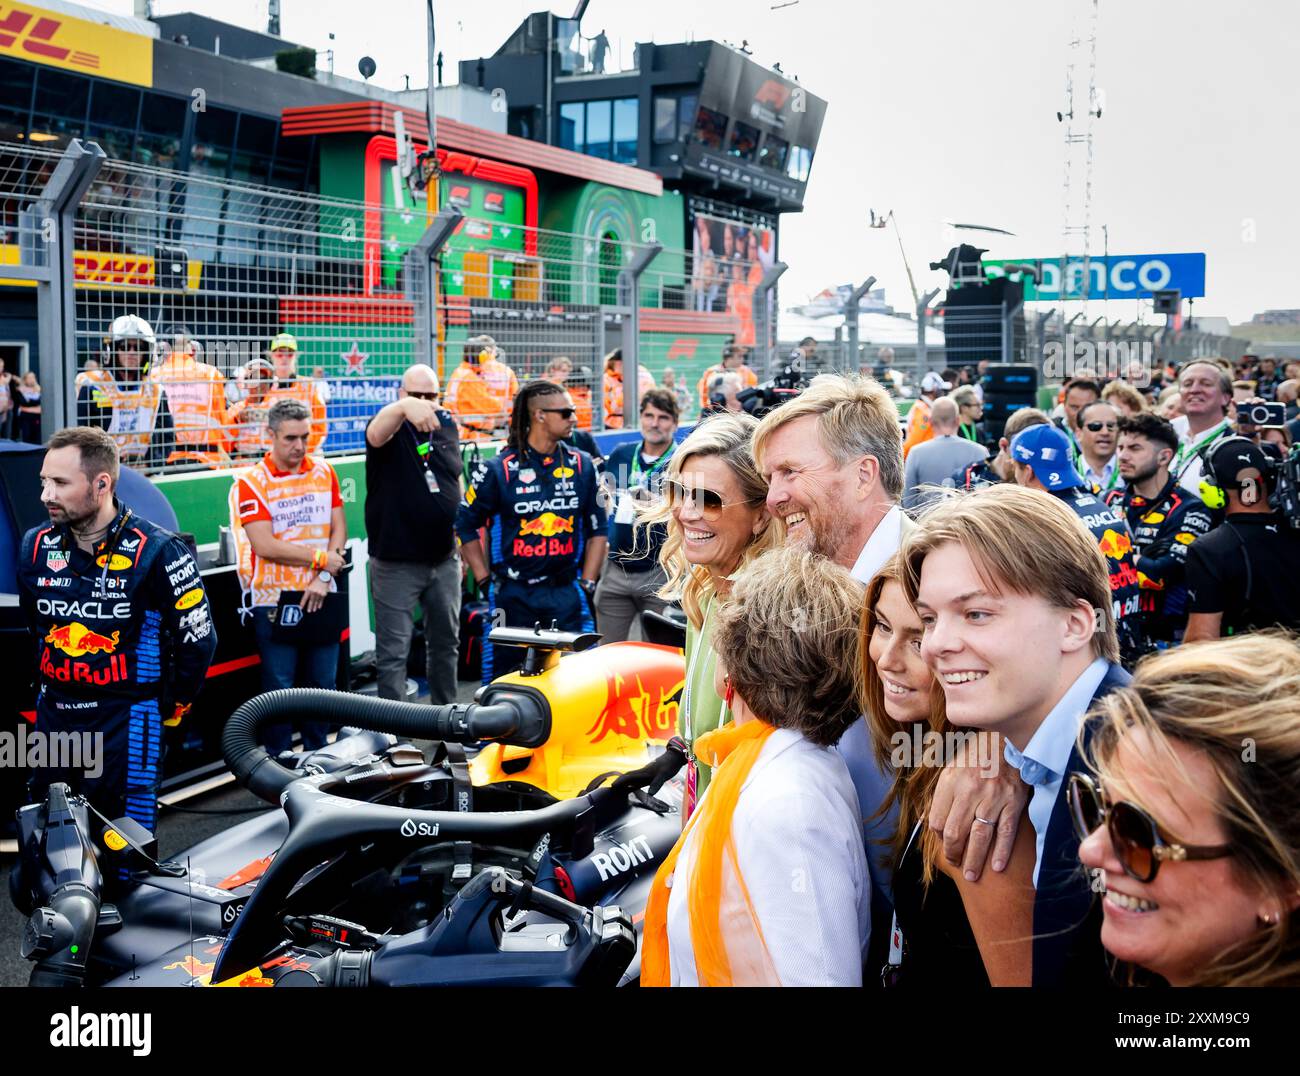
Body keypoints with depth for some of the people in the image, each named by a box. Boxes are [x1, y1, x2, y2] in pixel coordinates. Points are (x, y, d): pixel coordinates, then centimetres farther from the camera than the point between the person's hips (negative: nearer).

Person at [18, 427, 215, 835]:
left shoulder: (156, 552, -13)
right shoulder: (36, 546, 4)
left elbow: (198, 639, -6)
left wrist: (172, 709, 1)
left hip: (128, 724, -6)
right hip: (53, 718, 6)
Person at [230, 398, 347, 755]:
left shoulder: (324, 472, 7)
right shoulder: (251, 481, -7)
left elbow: (339, 528, 5)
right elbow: (264, 545, -13)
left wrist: (323, 578, -7)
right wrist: (319, 557, -10)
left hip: (320, 596, 4)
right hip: (276, 599, -4)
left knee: (323, 685, 11)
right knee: (279, 690, 0)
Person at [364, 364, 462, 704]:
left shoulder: (447, 424, 6)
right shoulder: (392, 428, -10)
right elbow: (376, 434, -36)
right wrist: (404, 407, -58)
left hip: (444, 559, 5)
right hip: (396, 563, -5)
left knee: (446, 642, 18)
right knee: (393, 652, 0)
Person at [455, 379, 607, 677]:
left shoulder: (582, 465, 5)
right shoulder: (499, 469, -4)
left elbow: (597, 528, 11)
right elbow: (465, 526, 3)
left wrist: (588, 583, 6)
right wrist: (485, 579, 0)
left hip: (564, 595, 2)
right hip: (515, 594, -2)